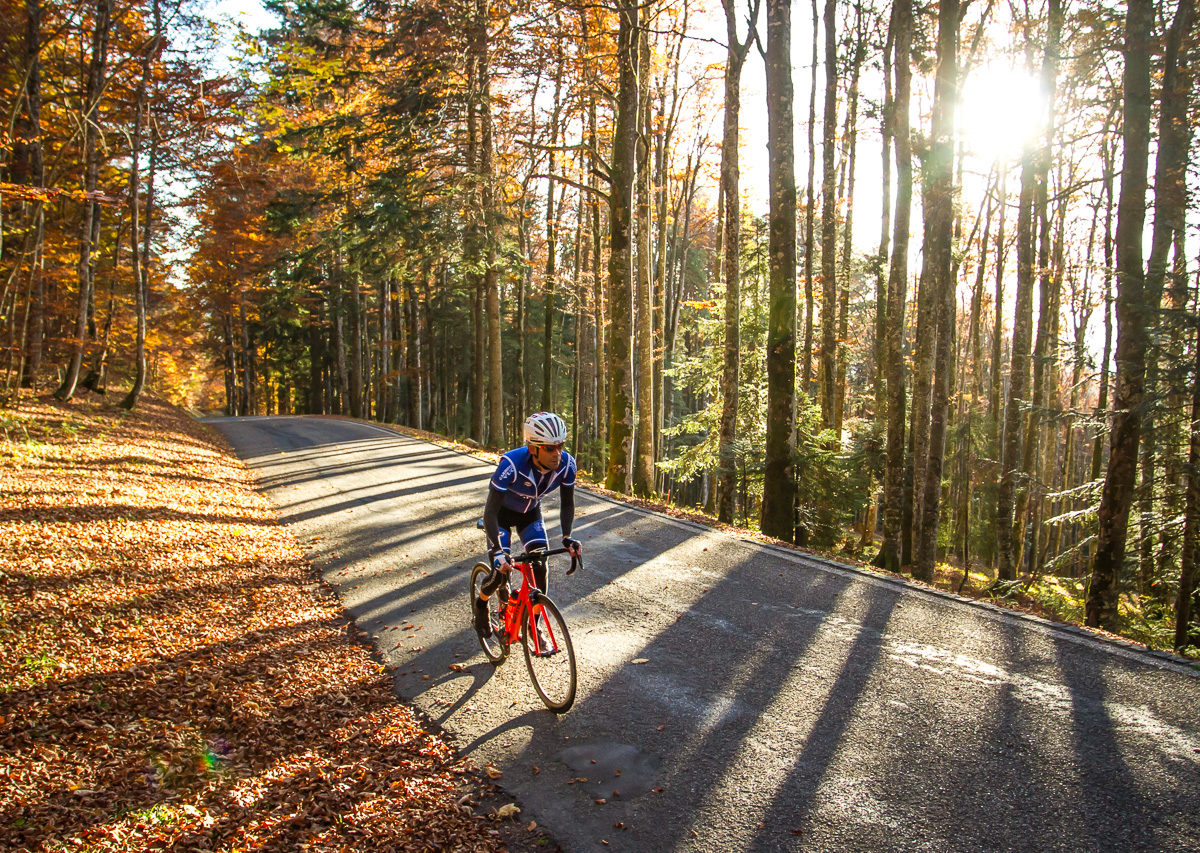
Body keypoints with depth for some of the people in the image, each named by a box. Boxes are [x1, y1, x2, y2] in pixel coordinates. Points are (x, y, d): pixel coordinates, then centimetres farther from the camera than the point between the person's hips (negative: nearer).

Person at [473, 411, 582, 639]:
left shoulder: (566, 463, -28)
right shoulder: (512, 464, -40)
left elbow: (567, 504, -12)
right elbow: (490, 512, -37)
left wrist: (567, 537, -26)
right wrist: (498, 551, -47)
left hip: (530, 513, 4)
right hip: (502, 512, -3)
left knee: (540, 567, -11)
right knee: (501, 571, -11)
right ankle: (481, 603, 24)